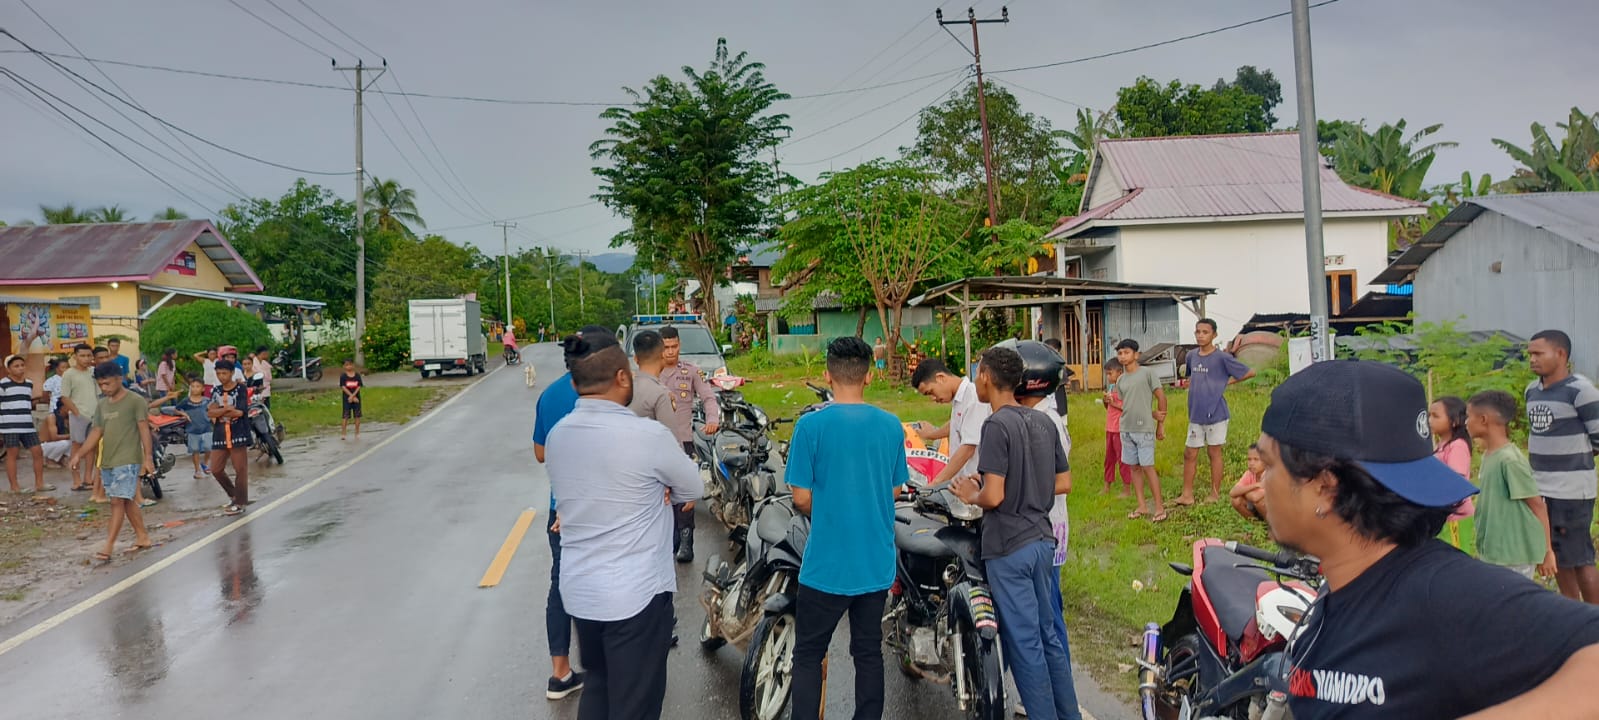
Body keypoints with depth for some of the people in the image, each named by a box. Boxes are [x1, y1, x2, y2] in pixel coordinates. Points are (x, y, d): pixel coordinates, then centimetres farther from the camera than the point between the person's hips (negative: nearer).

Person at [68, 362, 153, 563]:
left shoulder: (136, 401, -7)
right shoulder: (101, 406, 13)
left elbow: (144, 430, -10)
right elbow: (96, 432, 14)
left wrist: (147, 458, -14)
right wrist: (79, 454, 3)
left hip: (127, 461, -7)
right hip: (107, 462, 7)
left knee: (118, 501, -9)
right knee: (127, 501, 13)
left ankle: (108, 547, -9)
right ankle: (142, 537, 22)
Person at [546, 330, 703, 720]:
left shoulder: (556, 435, -1)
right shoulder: (647, 435, -20)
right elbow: (693, 489, -4)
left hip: (579, 590, 7)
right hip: (636, 594, -6)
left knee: (598, 686, 25)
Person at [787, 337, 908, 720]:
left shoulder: (812, 425, -13)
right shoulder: (891, 425, -2)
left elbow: (801, 497, -10)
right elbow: (895, 490, 8)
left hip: (827, 564, -4)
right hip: (876, 563, 4)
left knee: (808, 656, 10)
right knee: (869, 653, 16)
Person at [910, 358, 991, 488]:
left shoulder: (974, 399, -19)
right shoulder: (958, 398, 9)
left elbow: (968, 448, -23)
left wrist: (937, 482, -23)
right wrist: (933, 434, 50)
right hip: (959, 481, 9)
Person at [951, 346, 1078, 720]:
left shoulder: (996, 425, -16)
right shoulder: (1043, 422, 7)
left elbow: (993, 496, -22)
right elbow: (1064, 482, 12)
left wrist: (971, 495, -2)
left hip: (1009, 546, -8)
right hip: (1042, 538, 8)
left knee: (1024, 643, 2)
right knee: (1047, 635, 18)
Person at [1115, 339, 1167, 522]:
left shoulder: (1147, 373, -4)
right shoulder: (1120, 380, 11)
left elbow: (1161, 398, -2)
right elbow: (1124, 405, 13)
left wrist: (1161, 425, -1)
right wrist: (1153, 414, 4)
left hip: (1144, 429, -6)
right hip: (1126, 429, 6)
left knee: (1147, 467, -6)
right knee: (1135, 467, 9)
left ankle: (1159, 507, 1)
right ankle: (1142, 506, 17)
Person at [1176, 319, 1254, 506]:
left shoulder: (1222, 357, -8)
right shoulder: (1191, 356, 9)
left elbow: (1250, 372, -4)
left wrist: (1228, 381, -4)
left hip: (1216, 412, -6)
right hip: (1195, 414, 6)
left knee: (1214, 452, 3)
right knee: (1189, 454, 6)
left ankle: (1215, 494, 13)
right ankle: (1187, 495, 12)